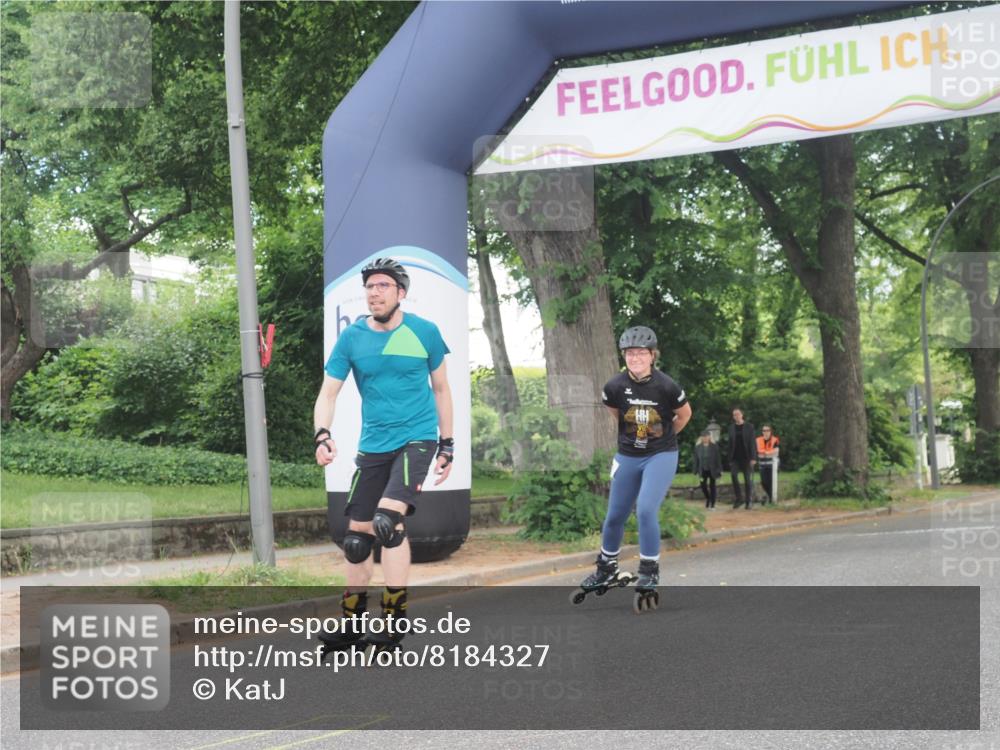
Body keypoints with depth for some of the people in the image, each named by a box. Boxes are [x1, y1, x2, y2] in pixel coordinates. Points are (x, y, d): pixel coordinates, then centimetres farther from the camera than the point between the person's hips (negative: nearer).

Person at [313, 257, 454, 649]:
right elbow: (328, 393, 1)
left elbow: (440, 388, 6)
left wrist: (447, 445, 4)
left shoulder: (425, 332, -4)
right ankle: (353, 622, 21)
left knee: (388, 520, -22)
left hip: (416, 440, -3)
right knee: (357, 534, 6)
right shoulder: (351, 337, 0)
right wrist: (322, 435, -18)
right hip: (372, 446, 4)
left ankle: (395, 618, -10)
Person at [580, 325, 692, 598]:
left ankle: (650, 571, -1)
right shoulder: (615, 386, -13)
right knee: (615, 515, 10)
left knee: (646, 510, -19)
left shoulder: (666, 386, -19)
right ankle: (606, 567, 32)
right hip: (627, 457, 3)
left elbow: (684, 414, 1)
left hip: (661, 456, -3)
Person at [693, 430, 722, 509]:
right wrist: (696, 471, 1)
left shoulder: (714, 446, -5)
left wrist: (720, 470, -6)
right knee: (703, 485, -6)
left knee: (712, 486, 2)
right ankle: (707, 498, 23)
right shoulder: (698, 447, -1)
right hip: (703, 470, 1)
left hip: (712, 470, -1)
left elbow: (718, 458, -3)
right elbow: (696, 460, 2)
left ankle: (712, 504, 10)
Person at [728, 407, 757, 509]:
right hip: (735, 458, 2)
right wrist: (730, 458, 5)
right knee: (733, 476, -15)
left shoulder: (749, 427, 1)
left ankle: (749, 501, 6)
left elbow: (753, 443, -3)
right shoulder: (731, 427, 9)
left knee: (748, 480, 0)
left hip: (747, 458, -2)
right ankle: (739, 498, -4)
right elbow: (730, 443, 11)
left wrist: (753, 458, -10)